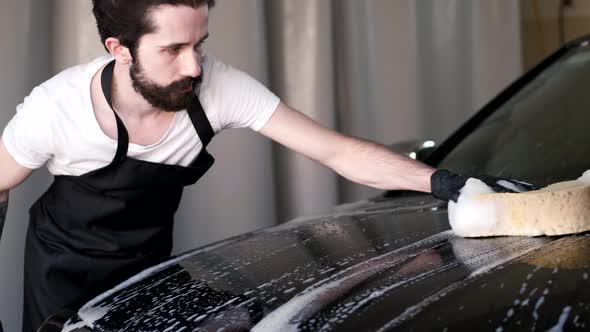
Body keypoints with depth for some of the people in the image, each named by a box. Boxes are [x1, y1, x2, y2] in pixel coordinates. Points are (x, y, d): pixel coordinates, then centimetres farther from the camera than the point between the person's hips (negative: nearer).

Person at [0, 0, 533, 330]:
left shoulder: (219, 87, -28)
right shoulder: (55, 109, -31)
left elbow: (338, 152, -27)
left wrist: (444, 181, -39)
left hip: (149, 262, 2)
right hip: (64, 268, -2)